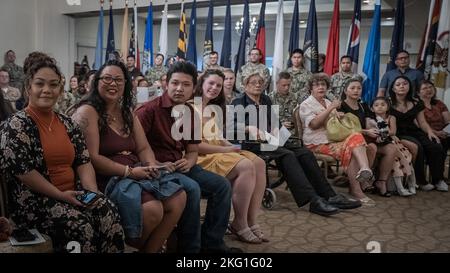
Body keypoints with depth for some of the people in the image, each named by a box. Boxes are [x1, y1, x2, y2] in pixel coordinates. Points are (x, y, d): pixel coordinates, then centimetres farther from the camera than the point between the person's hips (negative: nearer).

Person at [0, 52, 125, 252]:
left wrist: (92, 191, -6)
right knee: (79, 224, -30)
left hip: (74, 194, 5)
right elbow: (22, 170, -13)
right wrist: (60, 195, -17)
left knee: (108, 212, -22)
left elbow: (84, 161, 11)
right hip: (34, 199, -5)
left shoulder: (67, 123, 13)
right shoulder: (17, 125, -4)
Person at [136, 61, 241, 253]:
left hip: (181, 166, 8)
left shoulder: (191, 113, 9)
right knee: (192, 189, -30)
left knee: (222, 185, -1)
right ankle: (190, 248, -11)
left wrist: (188, 162, -7)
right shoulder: (149, 110, -13)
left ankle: (212, 243, 9)